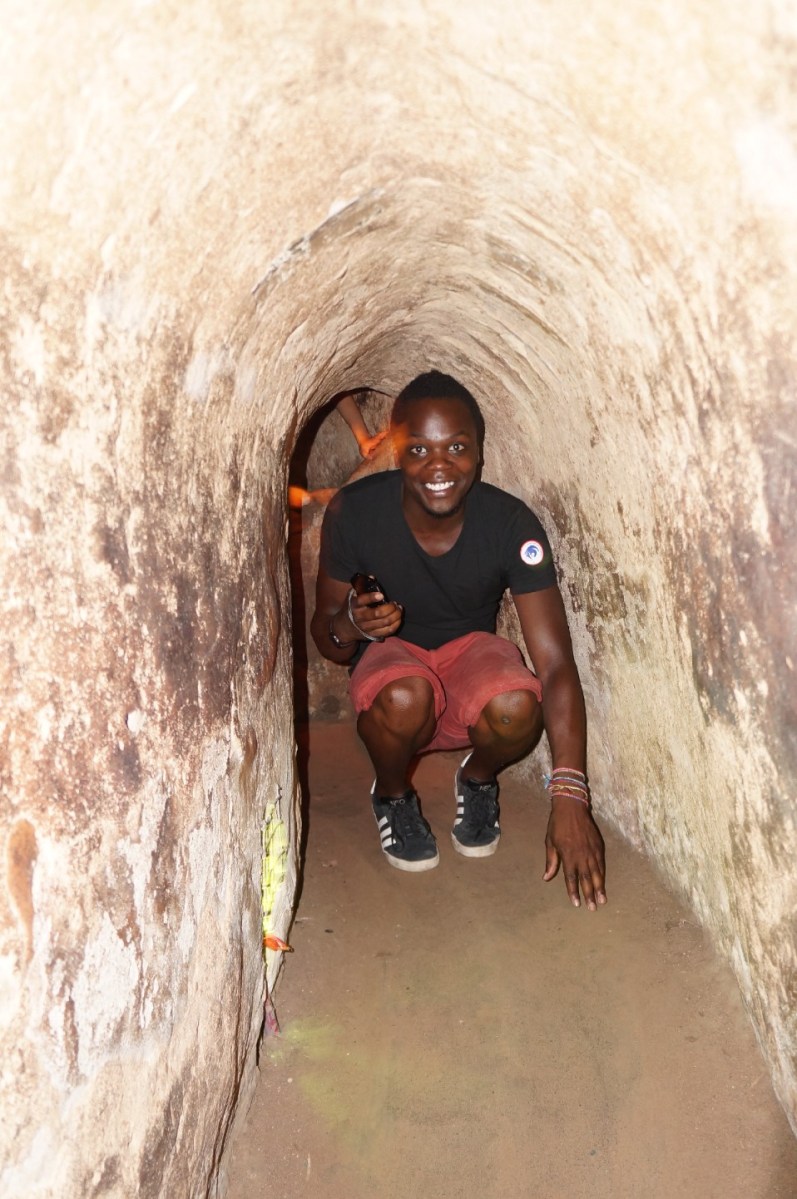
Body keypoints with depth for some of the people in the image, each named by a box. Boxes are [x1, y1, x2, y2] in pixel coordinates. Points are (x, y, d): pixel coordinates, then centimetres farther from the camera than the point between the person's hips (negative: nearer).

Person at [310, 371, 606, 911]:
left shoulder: (511, 524, -23)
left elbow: (557, 664, -27)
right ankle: (393, 796, 1)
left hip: (470, 649, 1)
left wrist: (570, 798, -37)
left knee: (516, 707, -34)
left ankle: (478, 780, 5)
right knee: (404, 699, -37)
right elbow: (325, 638, -9)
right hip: (390, 654, 0)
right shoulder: (355, 512, -22)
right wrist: (352, 625, -36)